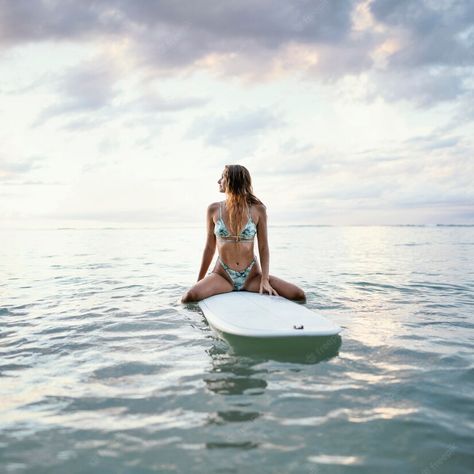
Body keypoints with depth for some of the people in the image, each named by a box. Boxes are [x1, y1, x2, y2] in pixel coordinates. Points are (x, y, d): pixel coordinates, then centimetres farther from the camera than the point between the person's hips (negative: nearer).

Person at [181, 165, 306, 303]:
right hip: (222, 275, 0)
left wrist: (265, 280, -12)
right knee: (188, 297, -29)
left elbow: (263, 247, -1)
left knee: (299, 296, -16)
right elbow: (210, 247, 9)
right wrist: (199, 281, 11)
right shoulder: (214, 210, 3)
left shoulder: (257, 210, -2)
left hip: (252, 276, 0)